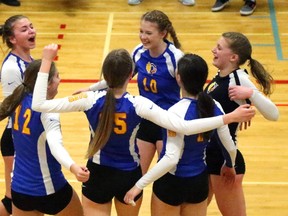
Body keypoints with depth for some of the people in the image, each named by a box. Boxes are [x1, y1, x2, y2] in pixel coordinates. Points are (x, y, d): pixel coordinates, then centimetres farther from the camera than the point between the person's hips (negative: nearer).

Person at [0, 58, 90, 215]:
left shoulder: (19, 102, -3)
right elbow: (55, 145, -39)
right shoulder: (47, 111, -23)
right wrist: (73, 167, -58)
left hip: (19, 188, 6)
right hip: (48, 189, -6)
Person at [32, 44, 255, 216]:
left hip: (98, 176, 0)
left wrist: (46, 62, -15)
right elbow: (184, 127, -29)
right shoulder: (138, 105, -22)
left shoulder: (90, 100, -19)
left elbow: (39, 105, -19)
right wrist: (230, 117, -28)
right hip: (129, 177, 0)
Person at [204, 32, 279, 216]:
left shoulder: (239, 80, -20)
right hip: (207, 155, 9)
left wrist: (251, 94, -38)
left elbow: (273, 114, -27)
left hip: (225, 159, -8)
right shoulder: (220, 77, 4)